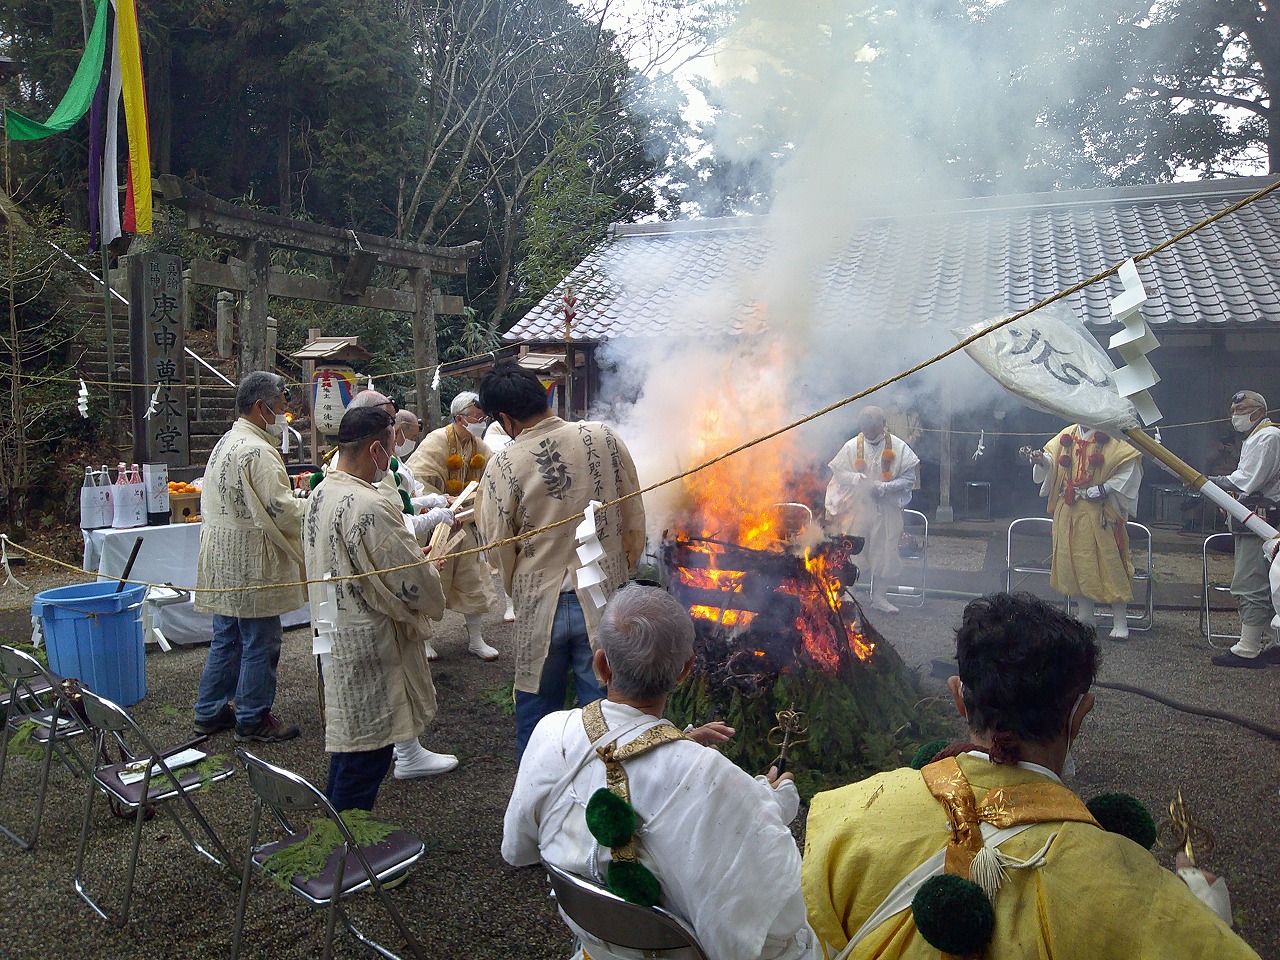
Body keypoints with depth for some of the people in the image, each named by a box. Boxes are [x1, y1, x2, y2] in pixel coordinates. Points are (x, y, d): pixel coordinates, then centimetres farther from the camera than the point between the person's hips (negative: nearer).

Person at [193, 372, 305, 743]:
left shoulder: (225, 443, 13)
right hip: (250, 565, -10)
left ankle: (210, 711, 29)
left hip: (223, 562, 10)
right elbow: (282, 511, -23)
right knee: (259, 643, 2)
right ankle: (252, 719, 13)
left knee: (226, 639, 19)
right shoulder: (258, 452, -20)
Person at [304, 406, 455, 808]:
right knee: (368, 751, 2)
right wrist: (435, 599, 1)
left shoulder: (320, 494, 5)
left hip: (335, 634, 10)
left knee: (347, 738, 24)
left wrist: (411, 555, 12)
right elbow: (413, 582, -22)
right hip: (368, 646, -10)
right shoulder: (368, 507, -26)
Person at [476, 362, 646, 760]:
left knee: (536, 711, 18)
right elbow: (634, 522, 1)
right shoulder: (605, 439, -7)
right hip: (603, 599, 1)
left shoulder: (503, 467, -13)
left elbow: (499, 550, -3)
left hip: (540, 607, -1)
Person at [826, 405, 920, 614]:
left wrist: (886, 487, -17)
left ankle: (879, 597, 22)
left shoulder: (898, 447, -4)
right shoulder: (852, 446, -3)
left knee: (884, 552, 8)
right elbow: (838, 472, 2)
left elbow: (909, 477, -3)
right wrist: (855, 478, -18)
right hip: (856, 506, 0)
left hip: (886, 509, 1)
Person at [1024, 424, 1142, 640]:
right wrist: (1040, 459, -15)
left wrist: (1105, 488, -17)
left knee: (1109, 564, -2)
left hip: (1100, 513, -5)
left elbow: (1129, 466, -7)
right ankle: (1085, 619, 22)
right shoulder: (1067, 436, 10)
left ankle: (1120, 622, 7)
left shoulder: (1112, 437, -4)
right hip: (1069, 511, 5)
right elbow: (1051, 462, 7)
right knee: (1075, 564, 9)